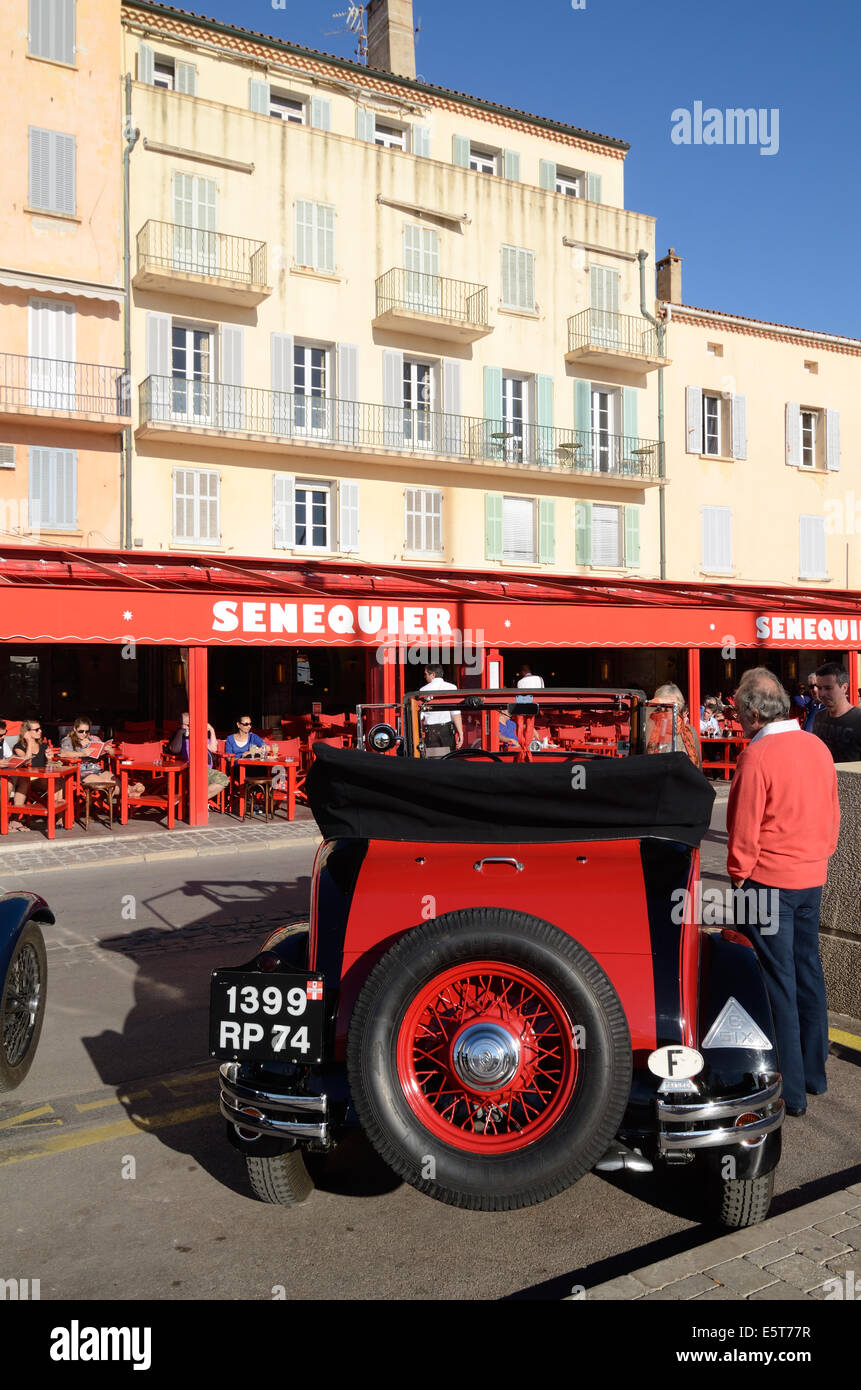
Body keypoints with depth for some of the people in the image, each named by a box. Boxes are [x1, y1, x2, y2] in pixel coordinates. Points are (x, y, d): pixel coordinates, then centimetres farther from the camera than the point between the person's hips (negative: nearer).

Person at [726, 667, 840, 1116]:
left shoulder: (757, 756, -19)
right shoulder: (817, 747, 3)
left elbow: (744, 829, -16)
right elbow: (832, 814, 12)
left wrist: (738, 874, -3)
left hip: (768, 881, -7)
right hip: (813, 878, 7)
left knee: (776, 981, 1)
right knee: (807, 970, 17)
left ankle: (789, 1089, 8)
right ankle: (814, 1072, 28)